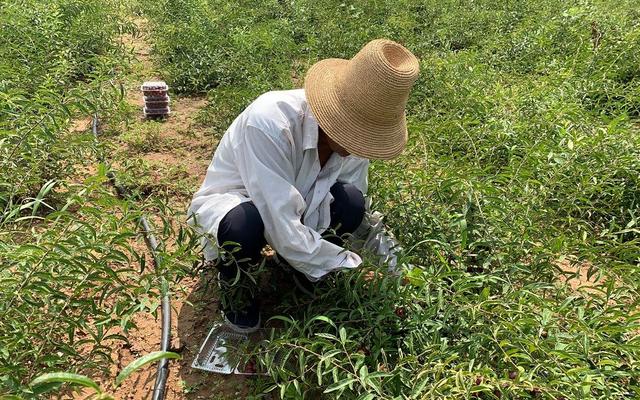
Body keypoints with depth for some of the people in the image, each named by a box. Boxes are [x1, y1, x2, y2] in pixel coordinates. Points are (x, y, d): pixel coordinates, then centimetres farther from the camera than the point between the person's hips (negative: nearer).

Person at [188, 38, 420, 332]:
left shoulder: (356, 133, -18)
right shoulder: (269, 123, -38)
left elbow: (361, 218, -5)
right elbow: (284, 233, -38)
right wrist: (350, 266, -29)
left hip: (293, 207, 5)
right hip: (228, 205, -4)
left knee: (351, 203, -23)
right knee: (247, 223, -39)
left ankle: (297, 271, 4)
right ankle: (236, 286, -4)